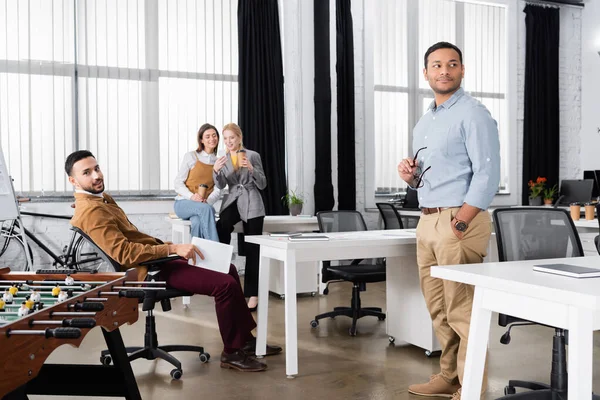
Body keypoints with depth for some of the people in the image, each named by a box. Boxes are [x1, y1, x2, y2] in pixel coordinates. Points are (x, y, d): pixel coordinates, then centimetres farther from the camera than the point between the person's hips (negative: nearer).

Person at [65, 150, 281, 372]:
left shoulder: (102, 199, 14)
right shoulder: (91, 211, -19)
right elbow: (123, 253, -27)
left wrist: (168, 245, 7)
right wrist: (171, 249, -25)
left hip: (155, 259, 11)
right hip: (149, 270, -11)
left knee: (228, 270, 14)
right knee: (226, 285, -18)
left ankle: (245, 338, 21)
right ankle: (232, 352, -1)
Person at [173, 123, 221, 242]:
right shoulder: (191, 156, 2)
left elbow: (217, 190, 4)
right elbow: (178, 183, -1)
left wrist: (207, 201, -19)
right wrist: (191, 196, -20)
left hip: (205, 205, 2)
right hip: (183, 203, -2)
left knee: (197, 222, -35)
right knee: (207, 209, -35)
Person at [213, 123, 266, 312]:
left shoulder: (253, 155, 1)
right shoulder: (223, 159, 10)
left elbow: (262, 185, -2)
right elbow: (221, 185, -3)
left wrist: (251, 169, -19)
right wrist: (216, 170, -23)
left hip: (251, 204, -2)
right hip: (232, 201, 2)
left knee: (252, 249, -3)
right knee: (221, 227, -32)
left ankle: (252, 294, 1)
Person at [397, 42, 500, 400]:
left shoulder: (474, 114, -7)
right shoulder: (424, 122, 18)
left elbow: (488, 175, -15)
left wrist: (459, 225, -20)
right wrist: (411, 176, 1)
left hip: (459, 220, -8)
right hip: (427, 221, 8)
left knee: (462, 310, -5)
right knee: (439, 309, 12)